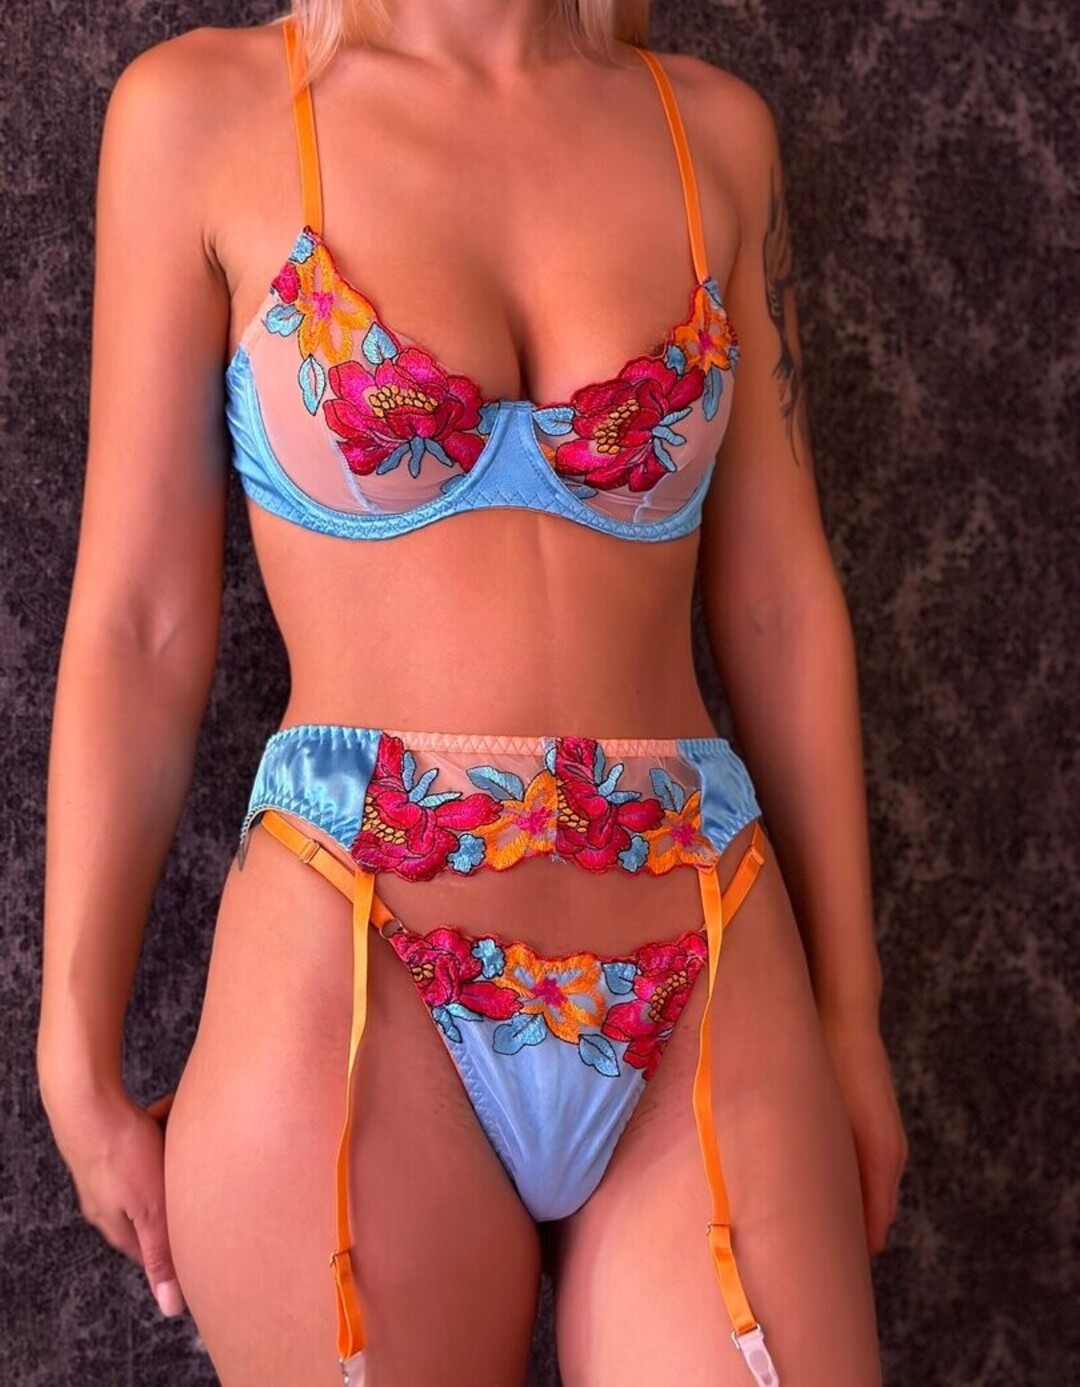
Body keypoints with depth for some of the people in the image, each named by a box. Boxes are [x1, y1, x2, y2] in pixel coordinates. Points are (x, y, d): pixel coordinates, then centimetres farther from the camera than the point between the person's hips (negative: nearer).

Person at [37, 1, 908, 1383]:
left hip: (710, 991, 3)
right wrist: (76, 1060, 1)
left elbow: (777, 605, 9)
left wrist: (848, 1014, 10)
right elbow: (139, 620, 1)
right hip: (351, 992, -2)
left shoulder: (713, 128, 8)